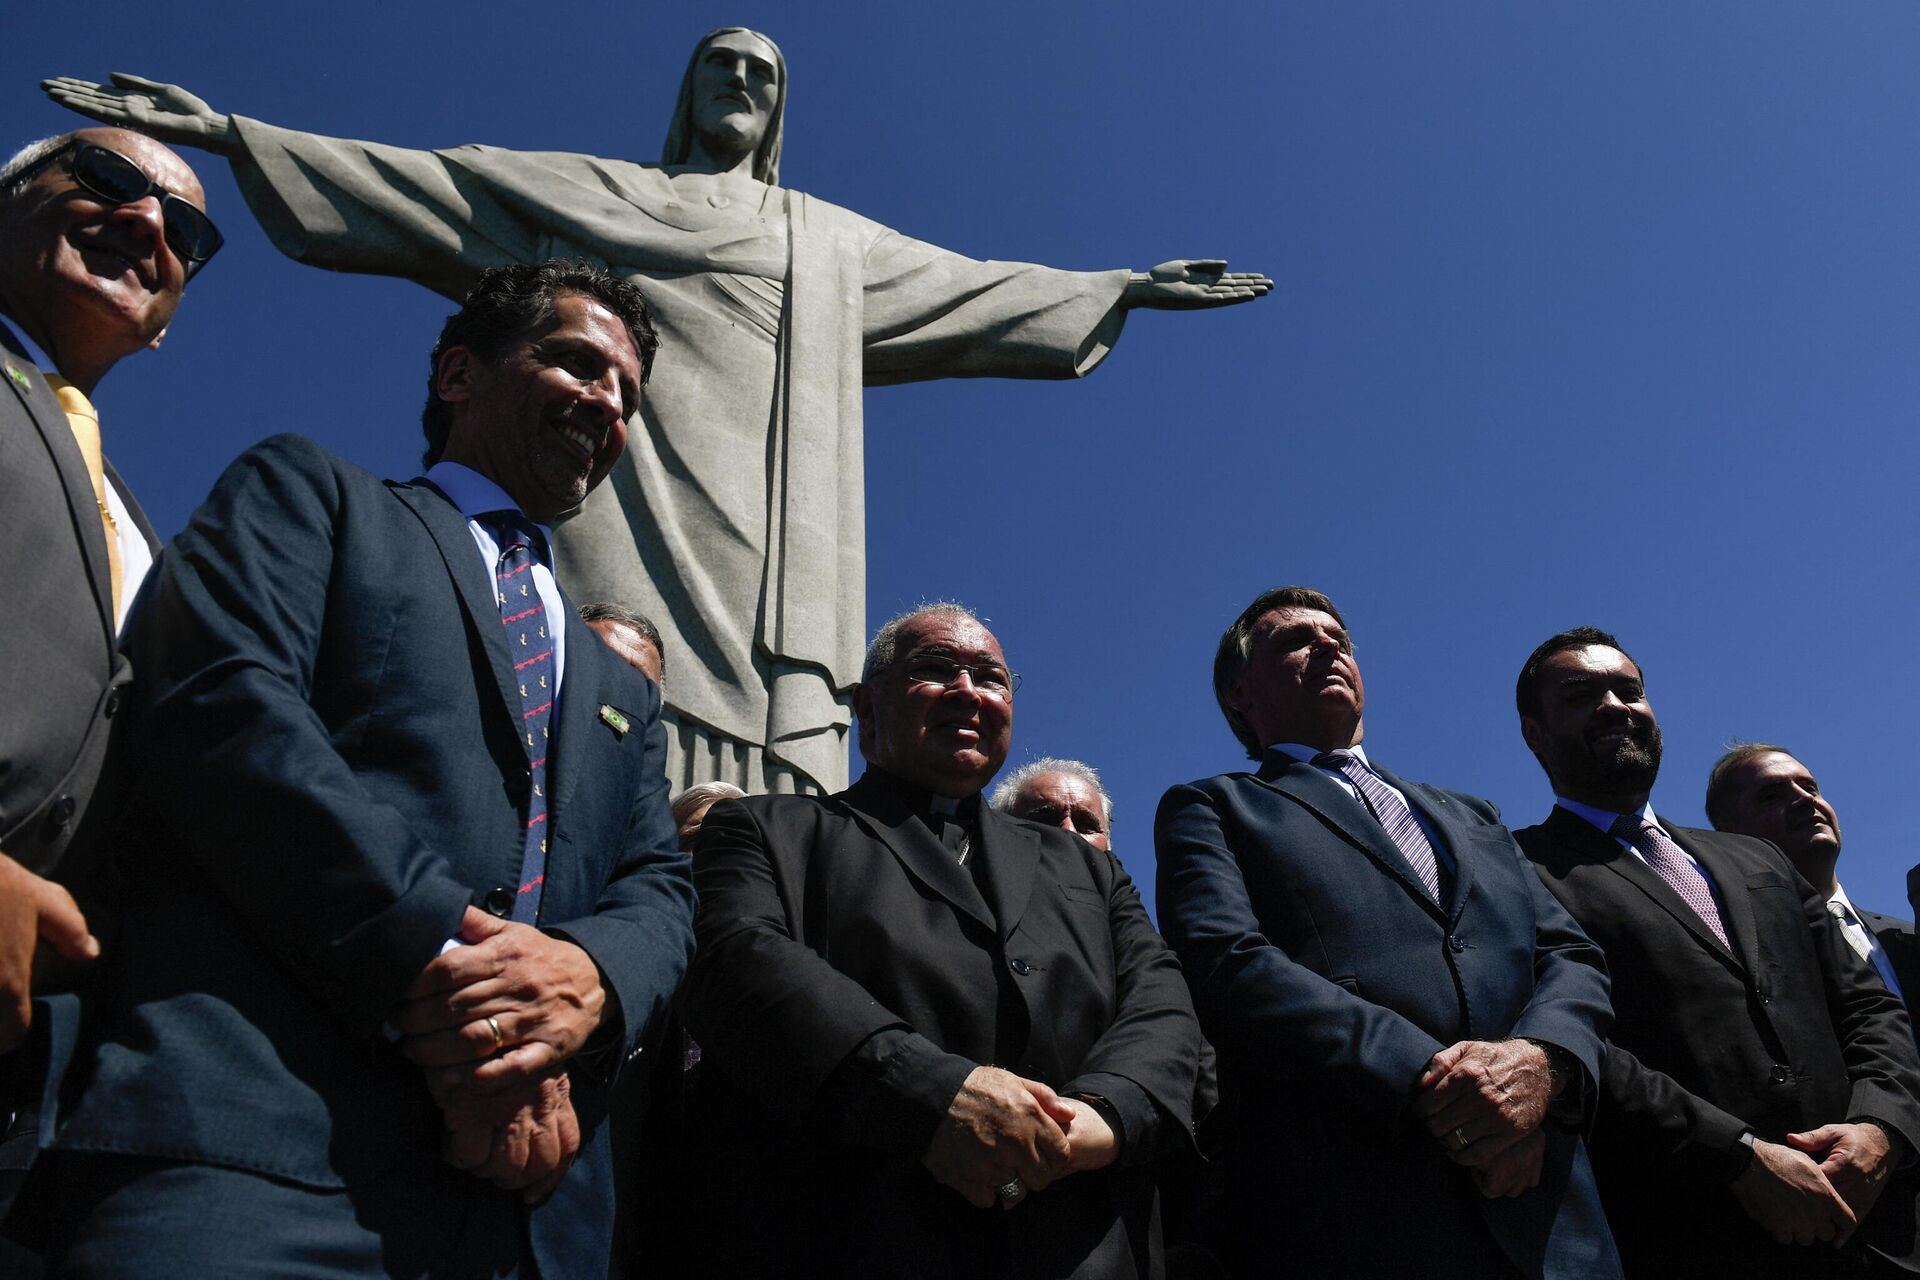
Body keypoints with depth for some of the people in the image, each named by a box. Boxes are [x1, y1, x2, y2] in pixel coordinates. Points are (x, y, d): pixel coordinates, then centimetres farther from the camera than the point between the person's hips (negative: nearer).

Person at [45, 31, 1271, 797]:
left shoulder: (835, 241, 33)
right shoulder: (591, 192, 25)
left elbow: (974, 287, 37)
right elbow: (409, 182, 21)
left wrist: (1122, 288, 38)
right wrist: (234, 130, 16)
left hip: (766, 554, 3)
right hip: (633, 520, -3)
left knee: (761, 837, -15)